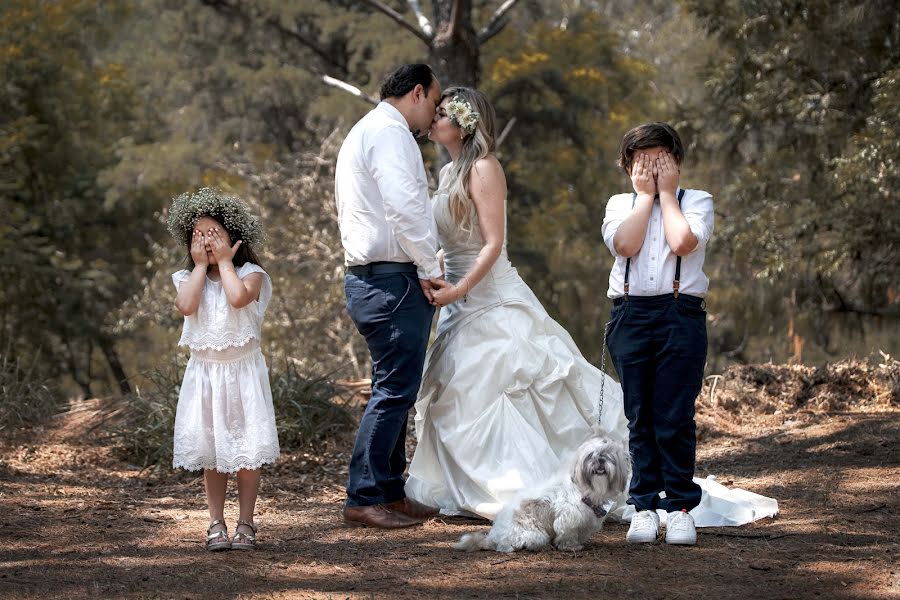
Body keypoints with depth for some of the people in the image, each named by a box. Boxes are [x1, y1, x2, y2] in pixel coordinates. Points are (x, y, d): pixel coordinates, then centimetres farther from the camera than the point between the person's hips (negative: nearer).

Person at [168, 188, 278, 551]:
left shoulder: (249, 274, -5)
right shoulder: (189, 279, 4)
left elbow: (238, 298, -27)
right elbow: (186, 306, -18)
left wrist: (224, 262, -14)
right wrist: (201, 265, -10)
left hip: (242, 371, -2)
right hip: (205, 372, 2)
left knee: (246, 451, -1)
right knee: (211, 454, 6)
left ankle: (246, 524, 7)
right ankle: (216, 524, 12)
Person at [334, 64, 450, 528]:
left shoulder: (364, 133, 24)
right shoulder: (390, 133, -10)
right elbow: (404, 208, -22)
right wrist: (430, 269, -13)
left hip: (365, 278, 11)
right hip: (394, 280, -11)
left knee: (394, 390, 14)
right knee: (395, 390, -9)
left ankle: (389, 491, 17)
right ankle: (364, 498, -9)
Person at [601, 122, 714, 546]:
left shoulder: (696, 202, 9)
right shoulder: (620, 205, 15)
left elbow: (682, 242, -11)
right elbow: (625, 244, -6)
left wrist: (666, 192, 0)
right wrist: (646, 194, 2)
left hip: (680, 316, -2)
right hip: (630, 316, 2)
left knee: (675, 418, -4)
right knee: (640, 418, 4)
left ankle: (679, 507, 2)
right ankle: (644, 506, 9)